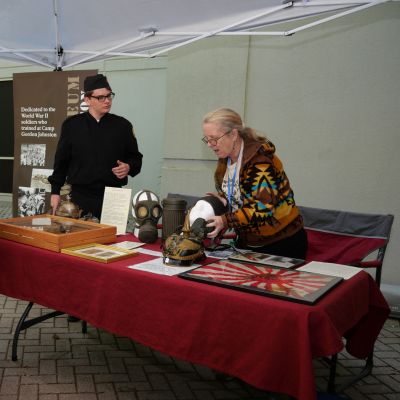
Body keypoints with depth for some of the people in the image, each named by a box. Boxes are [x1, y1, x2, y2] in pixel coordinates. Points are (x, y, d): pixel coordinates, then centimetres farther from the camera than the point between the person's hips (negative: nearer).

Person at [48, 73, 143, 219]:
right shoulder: (72, 125, 5)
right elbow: (61, 162, 9)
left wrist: (129, 167, -8)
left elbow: (136, 158, 13)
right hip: (80, 196, 0)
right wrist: (55, 192, 8)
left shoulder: (122, 125, 6)